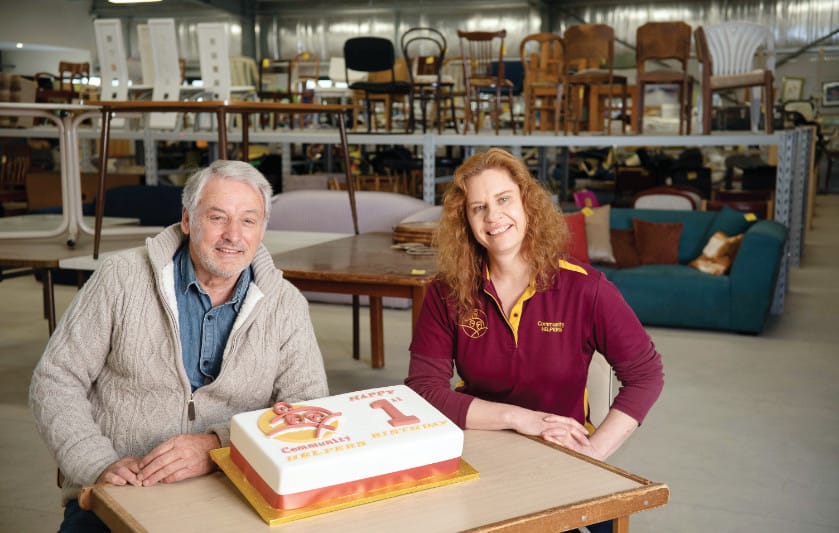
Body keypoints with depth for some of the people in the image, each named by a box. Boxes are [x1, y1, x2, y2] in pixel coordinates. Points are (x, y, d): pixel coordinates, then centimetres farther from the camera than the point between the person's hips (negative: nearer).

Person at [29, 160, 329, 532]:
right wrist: (99, 464, -13)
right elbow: (55, 380, 3)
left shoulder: (286, 305, 3)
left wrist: (215, 446, -20)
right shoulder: (121, 278, 0)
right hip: (114, 501, 0)